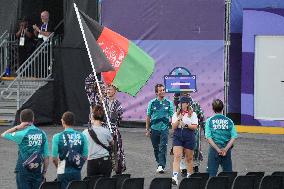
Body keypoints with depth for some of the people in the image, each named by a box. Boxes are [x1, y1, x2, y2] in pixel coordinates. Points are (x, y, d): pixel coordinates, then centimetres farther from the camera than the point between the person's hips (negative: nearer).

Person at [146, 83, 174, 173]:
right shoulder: (152, 103, 4)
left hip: (164, 128, -2)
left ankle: (161, 166, -17)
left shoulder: (169, 103, 3)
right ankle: (159, 163, 26)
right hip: (154, 128, 2)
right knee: (156, 148, 10)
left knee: (163, 148, -13)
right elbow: (148, 117, 10)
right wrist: (147, 129, 8)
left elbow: (172, 117, 6)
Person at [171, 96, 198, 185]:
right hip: (177, 137, 1)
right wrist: (179, 119, -12)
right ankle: (175, 177, -23)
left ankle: (189, 176, 22)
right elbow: (173, 127, 1)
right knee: (177, 156, -13)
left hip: (189, 138, -1)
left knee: (189, 158, 8)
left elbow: (195, 126, -5)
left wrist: (186, 125, -18)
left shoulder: (193, 114, 3)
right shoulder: (176, 114, 9)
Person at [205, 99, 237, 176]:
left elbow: (209, 137, -9)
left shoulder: (209, 121, -1)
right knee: (228, 173, 8)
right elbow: (233, 137, -4)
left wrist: (217, 149, -11)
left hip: (214, 149, -2)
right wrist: (225, 149, -9)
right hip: (226, 149, 2)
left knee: (211, 173, -1)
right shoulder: (229, 121, 4)